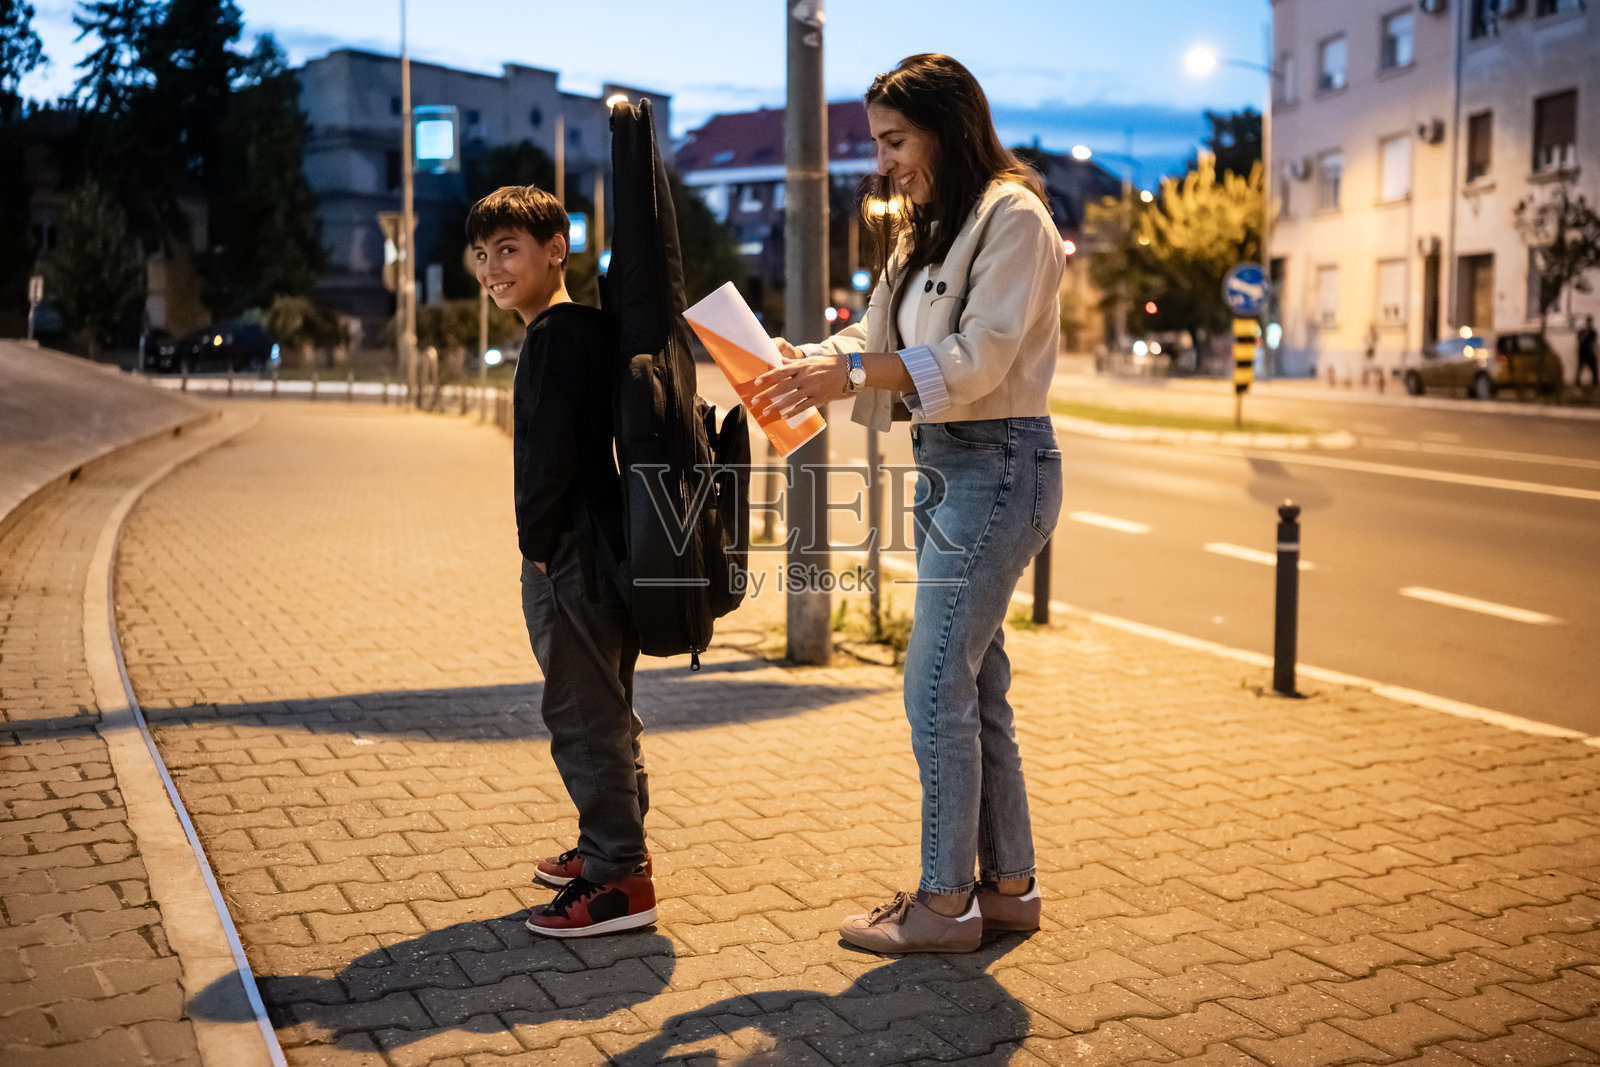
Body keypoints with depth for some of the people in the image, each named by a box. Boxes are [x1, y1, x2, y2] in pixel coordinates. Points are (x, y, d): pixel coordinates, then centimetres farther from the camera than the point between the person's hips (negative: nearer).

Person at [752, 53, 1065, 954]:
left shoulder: (1013, 217, -9)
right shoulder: (925, 228, 19)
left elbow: (980, 356, -19)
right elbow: (879, 337, 14)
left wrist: (852, 373, -24)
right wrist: (808, 361, -5)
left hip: (999, 464, -9)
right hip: (944, 464, 9)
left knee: (938, 689, -8)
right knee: (976, 685, 12)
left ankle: (945, 905, 3)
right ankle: (1008, 886, 22)